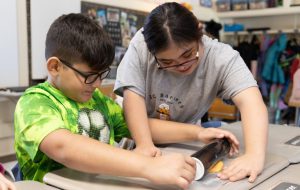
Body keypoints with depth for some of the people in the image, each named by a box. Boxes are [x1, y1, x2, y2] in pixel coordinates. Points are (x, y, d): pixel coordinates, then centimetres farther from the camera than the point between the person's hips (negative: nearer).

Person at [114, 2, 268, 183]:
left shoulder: (222, 56, -21)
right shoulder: (140, 46, -20)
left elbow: (251, 102, -31)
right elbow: (133, 95, -21)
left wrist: (255, 155, -45)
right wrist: (145, 144, -32)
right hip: (136, 137, 0)